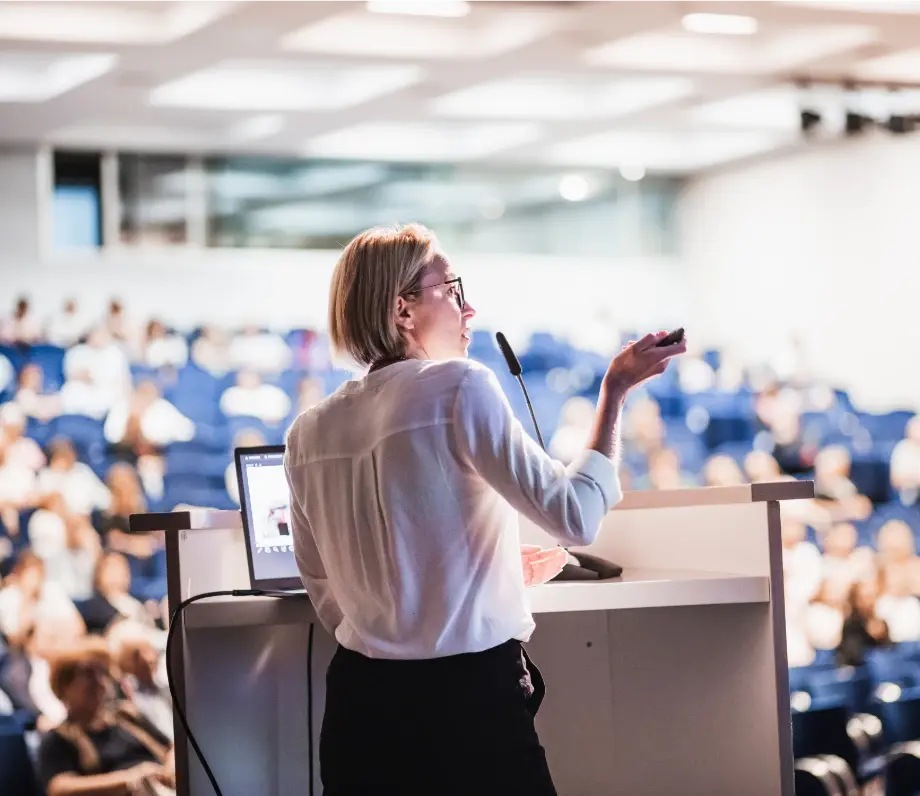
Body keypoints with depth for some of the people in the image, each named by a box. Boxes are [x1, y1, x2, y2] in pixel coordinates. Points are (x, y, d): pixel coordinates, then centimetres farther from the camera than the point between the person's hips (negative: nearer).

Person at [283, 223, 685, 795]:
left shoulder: (310, 434, 8)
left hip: (362, 700, 6)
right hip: (470, 701, -6)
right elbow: (576, 517, -15)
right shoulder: (458, 387, -11)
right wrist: (615, 390, -5)